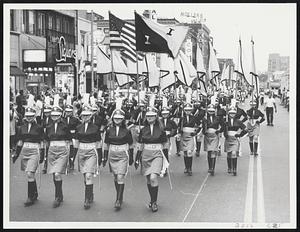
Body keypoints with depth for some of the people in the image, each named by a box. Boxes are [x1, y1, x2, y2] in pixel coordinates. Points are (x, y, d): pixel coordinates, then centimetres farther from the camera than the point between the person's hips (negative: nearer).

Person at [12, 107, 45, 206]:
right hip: (24, 151, 5)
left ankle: (31, 198, -7)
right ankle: (35, 194, 26)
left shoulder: (39, 128, -1)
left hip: (34, 152, -5)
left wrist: (42, 155, 1)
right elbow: (19, 142, 15)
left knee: (30, 174, -14)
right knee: (30, 175, 11)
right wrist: (16, 154, 11)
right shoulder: (22, 127, 9)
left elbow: (42, 143, 2)